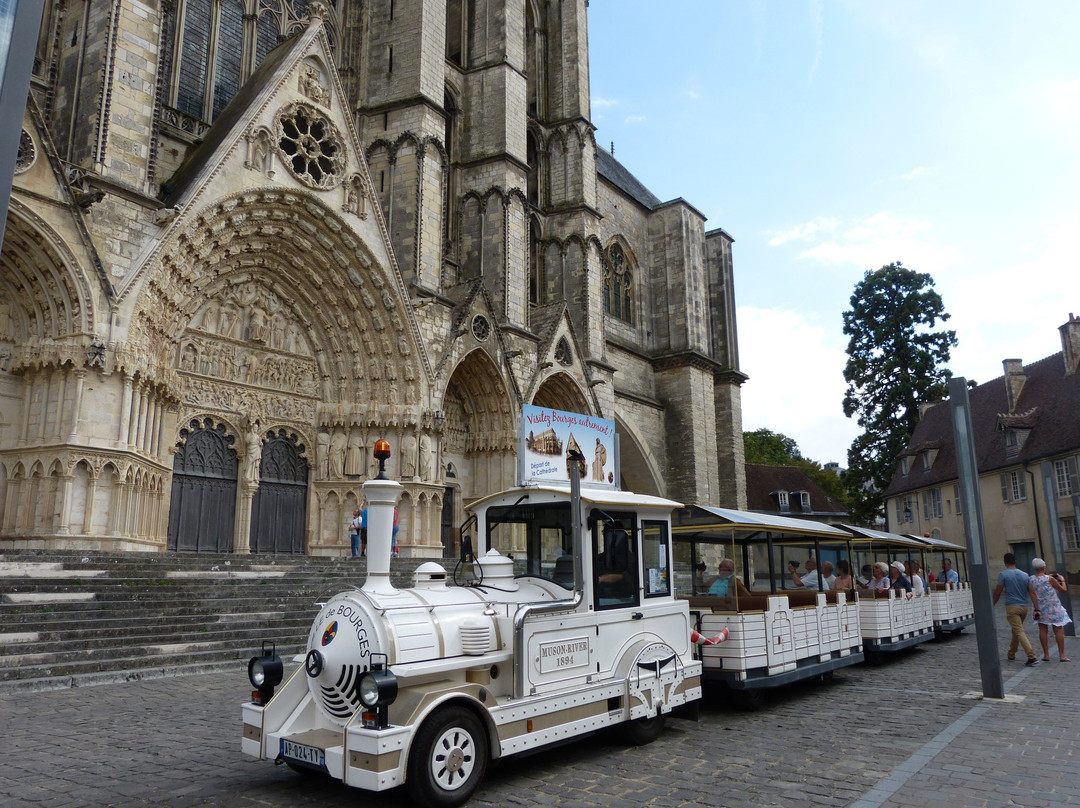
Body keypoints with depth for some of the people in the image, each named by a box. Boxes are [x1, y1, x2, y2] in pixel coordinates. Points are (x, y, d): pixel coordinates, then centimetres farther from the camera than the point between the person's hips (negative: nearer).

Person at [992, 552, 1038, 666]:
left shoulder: (1003, 574, -7)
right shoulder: (1025, 575, 8)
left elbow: (997, 593, -6)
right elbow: (1032, 593, 3)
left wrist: (992, 605, 6)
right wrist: (1037, 608, 3)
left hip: (1012, 607, -6)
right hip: (1024, 607, 6)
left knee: (1019, 632, -9)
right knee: (1016, 630, 21)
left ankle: (1032, 657, -21)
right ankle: (1011, 654, 33)